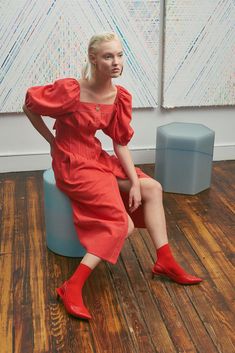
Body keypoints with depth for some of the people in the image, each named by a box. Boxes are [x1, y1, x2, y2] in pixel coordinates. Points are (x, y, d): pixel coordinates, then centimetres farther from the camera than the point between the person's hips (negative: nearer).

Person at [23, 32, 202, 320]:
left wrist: (134, 181, -7)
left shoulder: (120, 97, -3)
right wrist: (53, 142, -4)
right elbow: (29, 106, -8)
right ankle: (72, 287, -12)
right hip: (72, 165, -8)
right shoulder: (70, 90, -22)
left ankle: (165, 262, 14)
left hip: (97, 158, 8)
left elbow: (120, 142, 1)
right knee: (123, 225, -14)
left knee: (152, 188, 6)